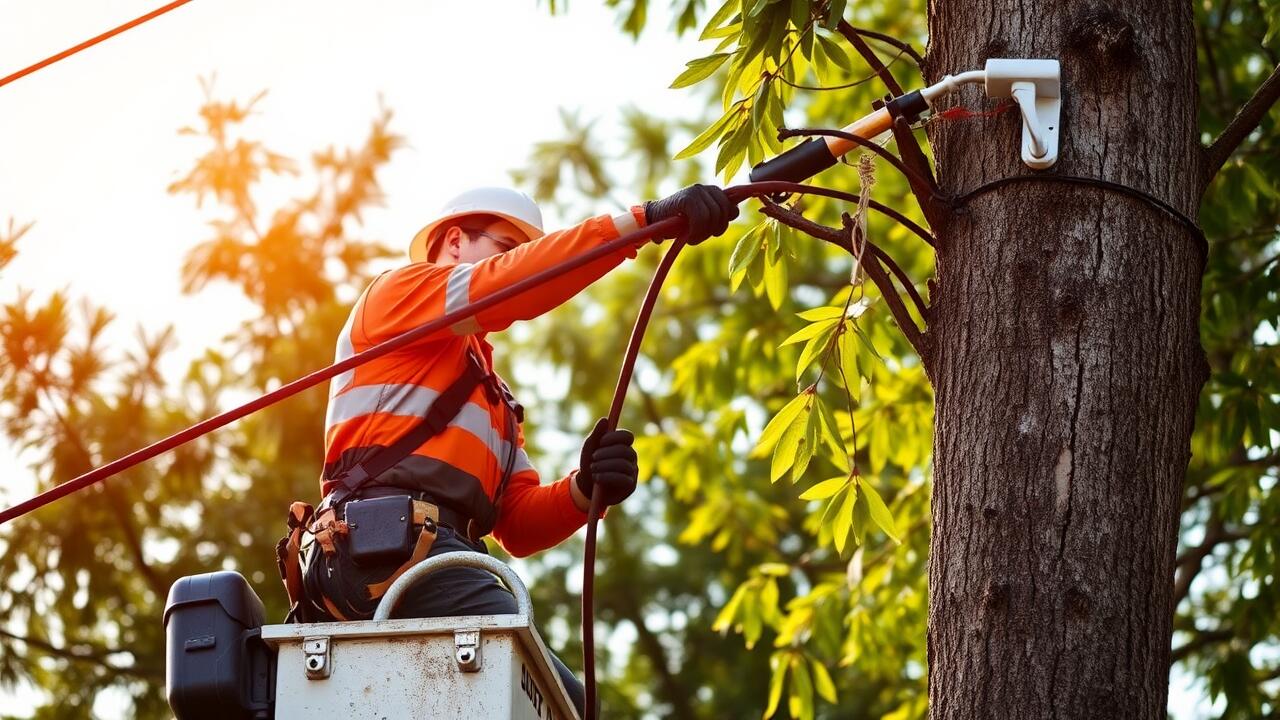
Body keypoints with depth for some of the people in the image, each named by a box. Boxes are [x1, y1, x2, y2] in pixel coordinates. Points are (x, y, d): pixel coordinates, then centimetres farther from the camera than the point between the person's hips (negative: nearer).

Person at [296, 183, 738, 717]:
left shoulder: (493, 397, 38)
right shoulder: (401, 290, 16)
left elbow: (517, 524, 24)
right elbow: (509, 284, -6)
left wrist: (584, 489, 1)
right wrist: (644, 219, -13)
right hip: (391, 543, -9)